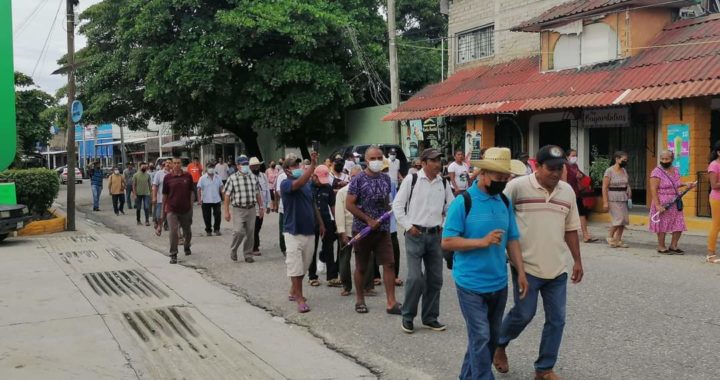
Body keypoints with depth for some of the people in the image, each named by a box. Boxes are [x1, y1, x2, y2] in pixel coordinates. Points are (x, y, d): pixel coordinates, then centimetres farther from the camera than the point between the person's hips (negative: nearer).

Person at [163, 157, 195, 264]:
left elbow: (191, 192, 5)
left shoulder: (188, 176, 0)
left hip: (185, 209, 2)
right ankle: (173, 255, -3)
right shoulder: (167, 178, -2)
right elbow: (164, 194, 5)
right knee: (173, 231, -11)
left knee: (187, 231, 17)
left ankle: (187, 248, 43)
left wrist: (191, 206, 2)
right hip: (172, 209, -2)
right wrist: (164, 208, 7)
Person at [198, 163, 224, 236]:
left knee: (217, 216, 3)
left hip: (216, 200, 2)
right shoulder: (202, 178, -5)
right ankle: (208, 230, 19)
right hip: (206, 201, -2)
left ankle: (216, 229, 18)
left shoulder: (218, 177, 5)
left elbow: (221, 188, 10)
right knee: (207, 217, 6)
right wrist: (200, 200, -12)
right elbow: (199, 189, -6)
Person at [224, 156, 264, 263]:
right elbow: (227, 196, -3)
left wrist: (261, 207, 13)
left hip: (251, 209, 4)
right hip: (238, 210, -4)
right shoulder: (232, 178, -4)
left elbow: (257, 193, 16)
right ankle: (233, 250, 12)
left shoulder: (253, 177, 9)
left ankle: (248, 255, 19)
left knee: (250, 234, 6)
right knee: (238, 232, -14)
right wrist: (226, 211, -7)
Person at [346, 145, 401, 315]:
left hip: (383, 229, 4)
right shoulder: (359, 179, -9)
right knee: (361, 267, 8)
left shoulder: (386, 179, 6)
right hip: (362, 229, -3)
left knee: (389, 264, -4)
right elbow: (349, 205, -12)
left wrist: (387, 216, 6)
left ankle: (391, 303, -1)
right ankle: (360, 300, 25)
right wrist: (369, 220, -15)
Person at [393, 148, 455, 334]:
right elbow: (397, 204, -3)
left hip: (435, 235, 5)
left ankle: (430, 317, 22)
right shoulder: (411, 179, -6)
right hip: (415, 235, -5)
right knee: (415, 278, -10)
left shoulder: (443, 183, 6)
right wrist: (408, 226, -8)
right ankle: (407, 317, 8)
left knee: (435, 279, 9)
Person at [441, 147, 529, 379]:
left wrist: (521, 272, 3)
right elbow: (447, 242, -14)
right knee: (481, 338, -5)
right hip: (471, 284, -6)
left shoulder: (505, 203, 6)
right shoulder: (463, 202, -13)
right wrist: (482, 241, -23)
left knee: (492, 337, 16)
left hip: (499, 283, 7)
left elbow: (512, 240, 11)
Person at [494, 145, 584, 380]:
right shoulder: (518, 186, -10)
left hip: (557, 269, 5)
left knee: (556, 319, 7)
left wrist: (577, 261, 15)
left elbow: (570, 229, 15)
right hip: (527, 266, -5)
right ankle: (499, 345, 33)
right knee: (523, 314, 3)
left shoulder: (568, 191, 7)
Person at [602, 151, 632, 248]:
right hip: (613, 199, -7)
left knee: (624, 220, 3)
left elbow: (627, 185, 17)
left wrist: (629, 197, 7)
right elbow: (604, 187, -11)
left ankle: (618, 240, 13)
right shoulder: (609, 171, -8)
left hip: (624, 199, 7)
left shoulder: (624, 171, 12)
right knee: (618, 218, -12)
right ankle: (610, 237, 8)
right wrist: (605, 202, -15)